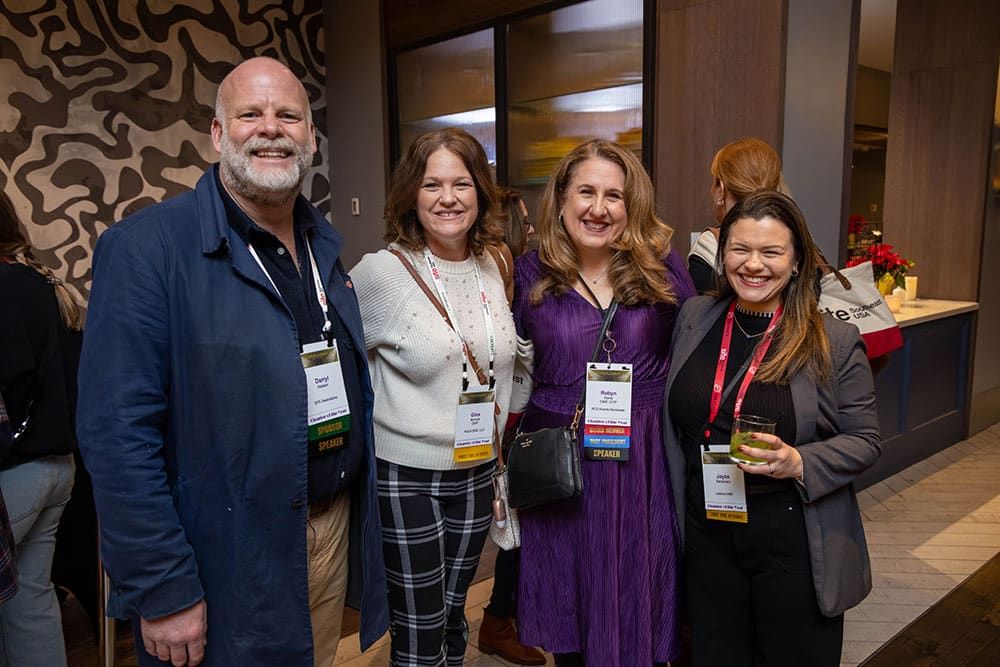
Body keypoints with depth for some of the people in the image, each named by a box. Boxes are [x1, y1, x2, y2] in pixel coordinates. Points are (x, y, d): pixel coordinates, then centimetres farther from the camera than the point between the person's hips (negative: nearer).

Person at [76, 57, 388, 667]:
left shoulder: (325, 245, 7)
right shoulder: (146, 248, -16)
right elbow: (118, 435, -19)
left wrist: (358, 518, 14)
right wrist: (162, 592, -19)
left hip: (337, 530, 7)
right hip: (226, 567, -6)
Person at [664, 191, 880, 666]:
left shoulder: (835, 341, -10)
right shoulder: (693, 318, 0)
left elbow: (863, 441, -5)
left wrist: (799, 463, -23)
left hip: (795, 542, -3)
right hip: (706, 533, 3)